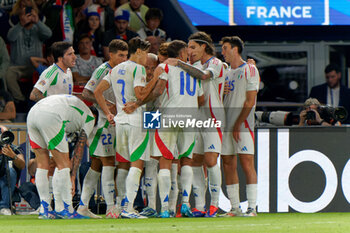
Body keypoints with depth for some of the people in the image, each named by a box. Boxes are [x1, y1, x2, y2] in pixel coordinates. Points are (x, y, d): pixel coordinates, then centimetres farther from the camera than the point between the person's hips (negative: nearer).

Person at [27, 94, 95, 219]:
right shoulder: (89, 118, 19)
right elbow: (79, 148, 17)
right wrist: (72, 177, 19)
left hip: (31, 114, 7)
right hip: (49, 118, -7)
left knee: (42, 163, 14)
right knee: (63, 164, 4)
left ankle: (44, 209, 14)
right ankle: (68, 210, 6)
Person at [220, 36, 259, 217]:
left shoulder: (249, 70, -3)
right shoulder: (226, 73, 19)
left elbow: (249, 102, -10)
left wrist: (238, 125, -14)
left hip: (243, 125, -7)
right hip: (226, 125, 7)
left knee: (247, 163, -12)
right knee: (228, 165, 4)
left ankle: (252, 207, -14)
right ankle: (234, 207, 9)